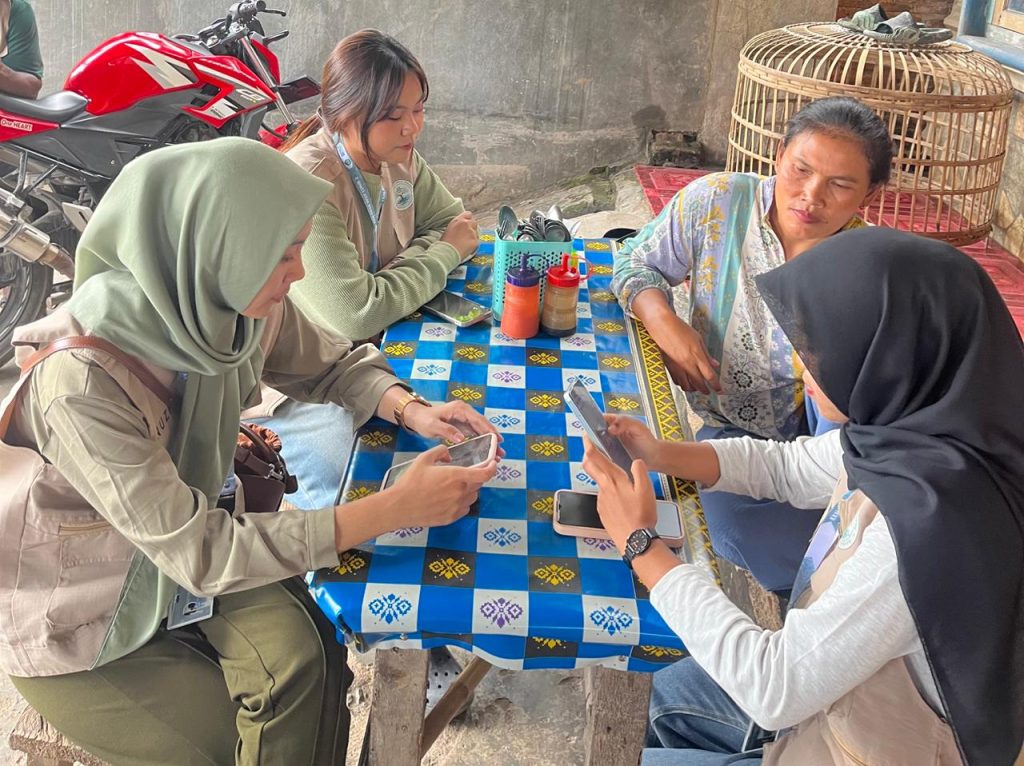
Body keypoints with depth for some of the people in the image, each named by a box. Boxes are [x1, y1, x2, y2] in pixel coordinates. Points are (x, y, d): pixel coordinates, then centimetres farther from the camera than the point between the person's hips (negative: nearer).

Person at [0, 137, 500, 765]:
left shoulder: (243, 304, -17)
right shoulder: (82, 381, -36)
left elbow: (336, 365, 3)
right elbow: (200, 553, -33)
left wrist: (410, 409, -19)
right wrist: (396, 509, -33)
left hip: (181, 547, 5)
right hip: (72, 615, -4)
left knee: (305, 654, -19)